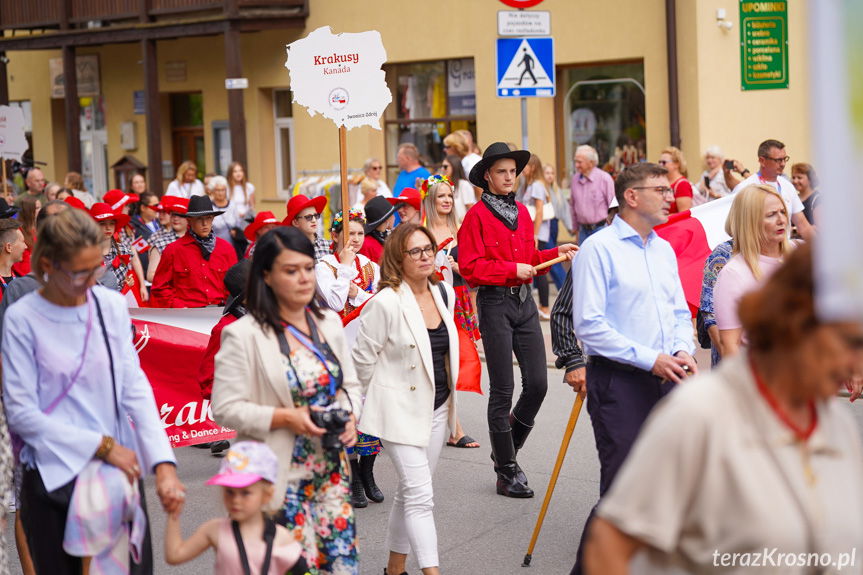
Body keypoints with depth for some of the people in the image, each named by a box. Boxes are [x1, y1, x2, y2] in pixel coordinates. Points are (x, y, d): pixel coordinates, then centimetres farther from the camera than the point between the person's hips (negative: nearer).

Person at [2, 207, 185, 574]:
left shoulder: (112, 306, 1)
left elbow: (135, 389, -2)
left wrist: (163, 463, -14)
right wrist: (102, 446, -12)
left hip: (119, 472, 3)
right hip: (54, 478, -3)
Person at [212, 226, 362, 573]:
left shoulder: (329, 323, 8)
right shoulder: (244, 335, -11)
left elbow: (350, 385, 16)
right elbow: (226, 408, -13)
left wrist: (350, 416, -5)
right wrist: (285, 418, -21)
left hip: (331, 470, 5)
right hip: (280, 478, -5)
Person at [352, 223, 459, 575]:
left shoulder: (445, 294, 3)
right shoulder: (386, 302, -18)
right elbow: (363, 357, -10)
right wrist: (385, 396, 3)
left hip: (436, 407, 7)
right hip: (400, 410, -7)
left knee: (411, 492, 15)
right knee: (420, 494, -10)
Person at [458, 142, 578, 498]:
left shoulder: (522, 212, 14)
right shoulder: (477, 215, -6)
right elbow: (470, 268, -12)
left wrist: (555, 254, 5)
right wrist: (513, 269, -16)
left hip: (525, 301, 6)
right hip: (494, 304, -6)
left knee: (537, 383, 2)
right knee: (503, 390, 0)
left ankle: (508, 446, 26)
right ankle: (507, 471, 11)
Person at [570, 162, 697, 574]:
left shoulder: (665, 250, 14)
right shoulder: (598, 249, -10)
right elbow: (588, 325, -16)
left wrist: (683, 351, -3)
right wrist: (650, 359, -18)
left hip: (665, 379, 7)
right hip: (618, 381, -7)